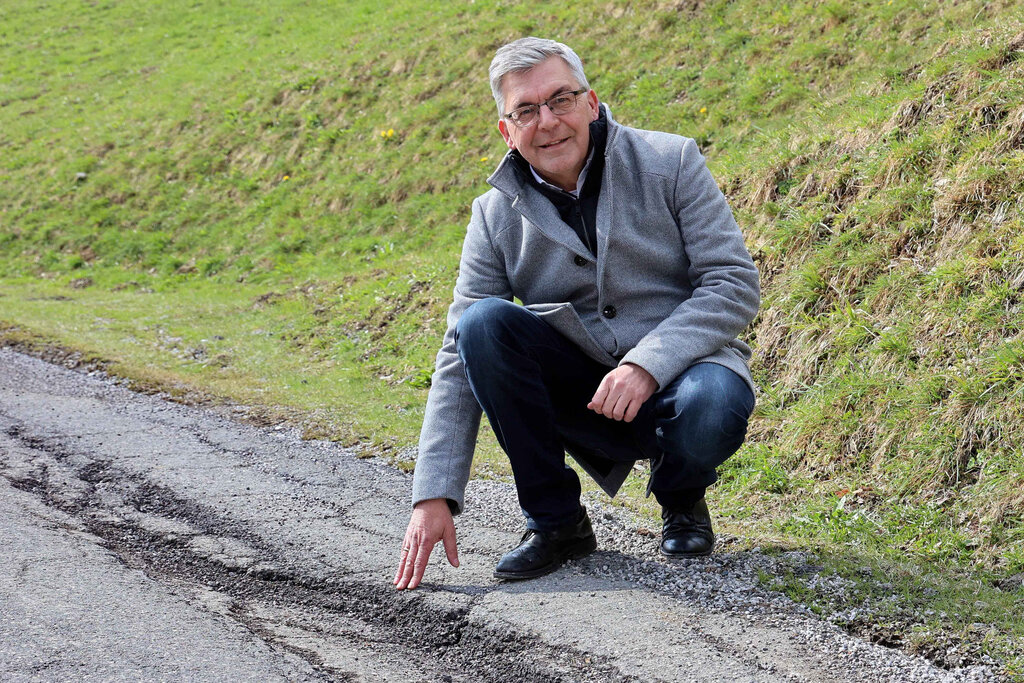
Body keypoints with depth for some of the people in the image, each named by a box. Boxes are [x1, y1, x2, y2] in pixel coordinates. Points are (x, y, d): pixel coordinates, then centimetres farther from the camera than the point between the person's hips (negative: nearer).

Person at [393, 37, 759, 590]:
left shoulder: (669, 162, -7)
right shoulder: (496, 217, -2)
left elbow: (734, 285, -11)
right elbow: (459, 360, -4)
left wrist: (647, 364, -26)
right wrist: (433, 496, -13)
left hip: (677, 375, -2)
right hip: (580, 395, 3)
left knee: (711, 409, -37)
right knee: (483, 322, -23)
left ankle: (681, 497, 1)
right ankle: (555, 521, -11)